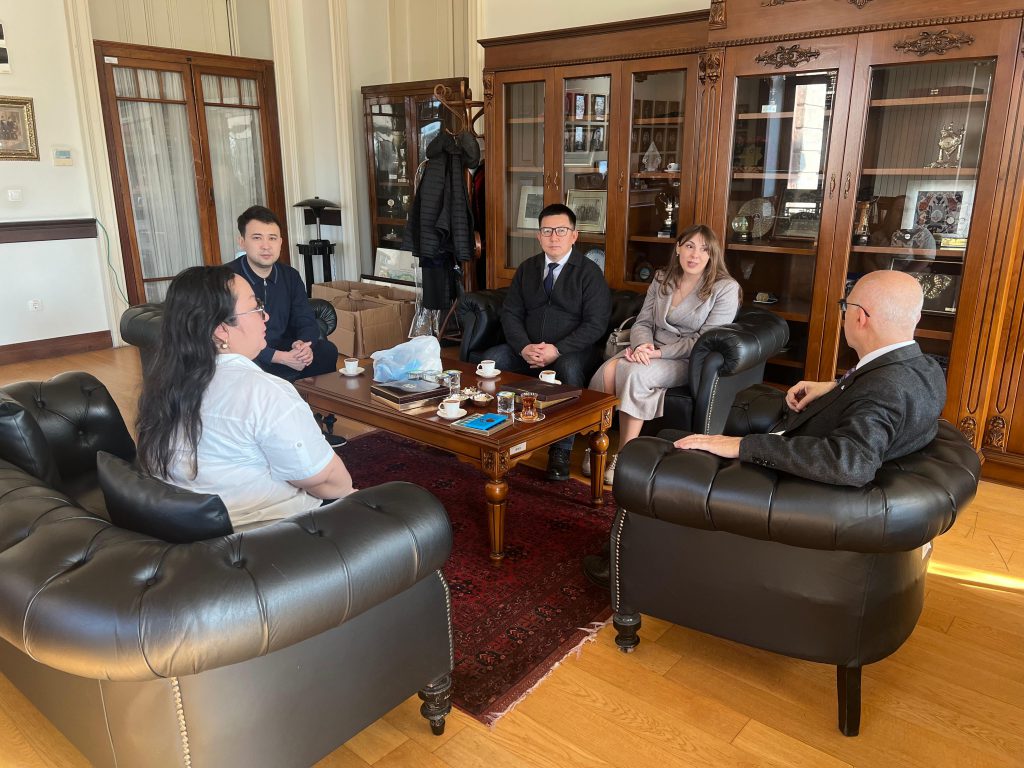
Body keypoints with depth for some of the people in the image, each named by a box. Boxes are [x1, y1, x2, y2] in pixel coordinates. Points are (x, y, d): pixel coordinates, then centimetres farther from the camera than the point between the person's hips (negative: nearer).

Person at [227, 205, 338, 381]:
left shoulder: (290, 276, 8)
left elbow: (307, 322, 7)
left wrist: (303, 345, -18)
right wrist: (280, 357, -26)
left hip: (283, 351, 6)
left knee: (327, 350, -16)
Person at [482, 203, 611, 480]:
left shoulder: (589, 272, -1)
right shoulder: (527, 269, 13)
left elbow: (595, 323, -9)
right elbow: (510, 313, 6)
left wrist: (558, 350, -22)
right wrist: (524, 347, -14)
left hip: (573, 352, -4)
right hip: (528, 351, 4)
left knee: (569, 369, -37)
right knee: (491, 359, -22)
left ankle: (561, 450, -25)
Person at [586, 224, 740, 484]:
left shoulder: (726, 289, -4)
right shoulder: (661, 280, 12)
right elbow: (642, 322, 10)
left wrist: (659, 352, -18)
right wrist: (643, 345, -15)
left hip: (688, 362, -4)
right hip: (651, 353, 5)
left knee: (634, 372, -33)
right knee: (609, 369, -28)